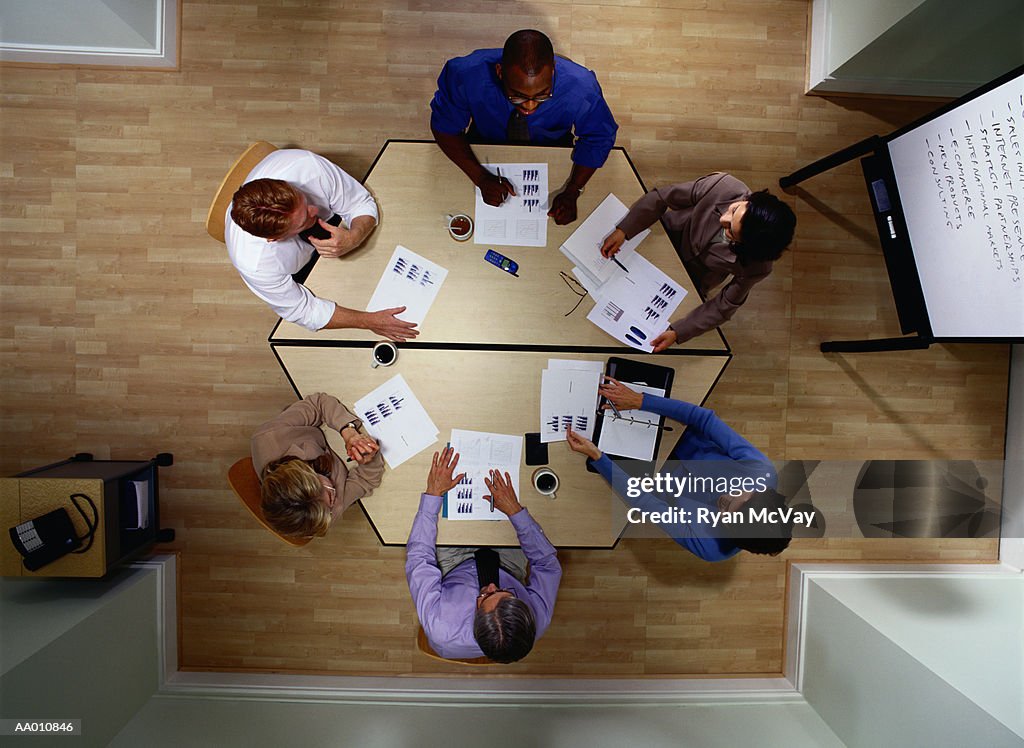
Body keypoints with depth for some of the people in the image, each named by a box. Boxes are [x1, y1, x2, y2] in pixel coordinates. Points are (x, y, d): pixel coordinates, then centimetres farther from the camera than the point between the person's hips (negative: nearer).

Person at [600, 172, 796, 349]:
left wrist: (678, 333, -28)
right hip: (671, 231, 2)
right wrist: (623, 230, -32)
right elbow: (661, 197, -26)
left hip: (695, 276, -1)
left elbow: (725, 305, -23)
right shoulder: (721, 186, -39)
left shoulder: (757, 268, -37)